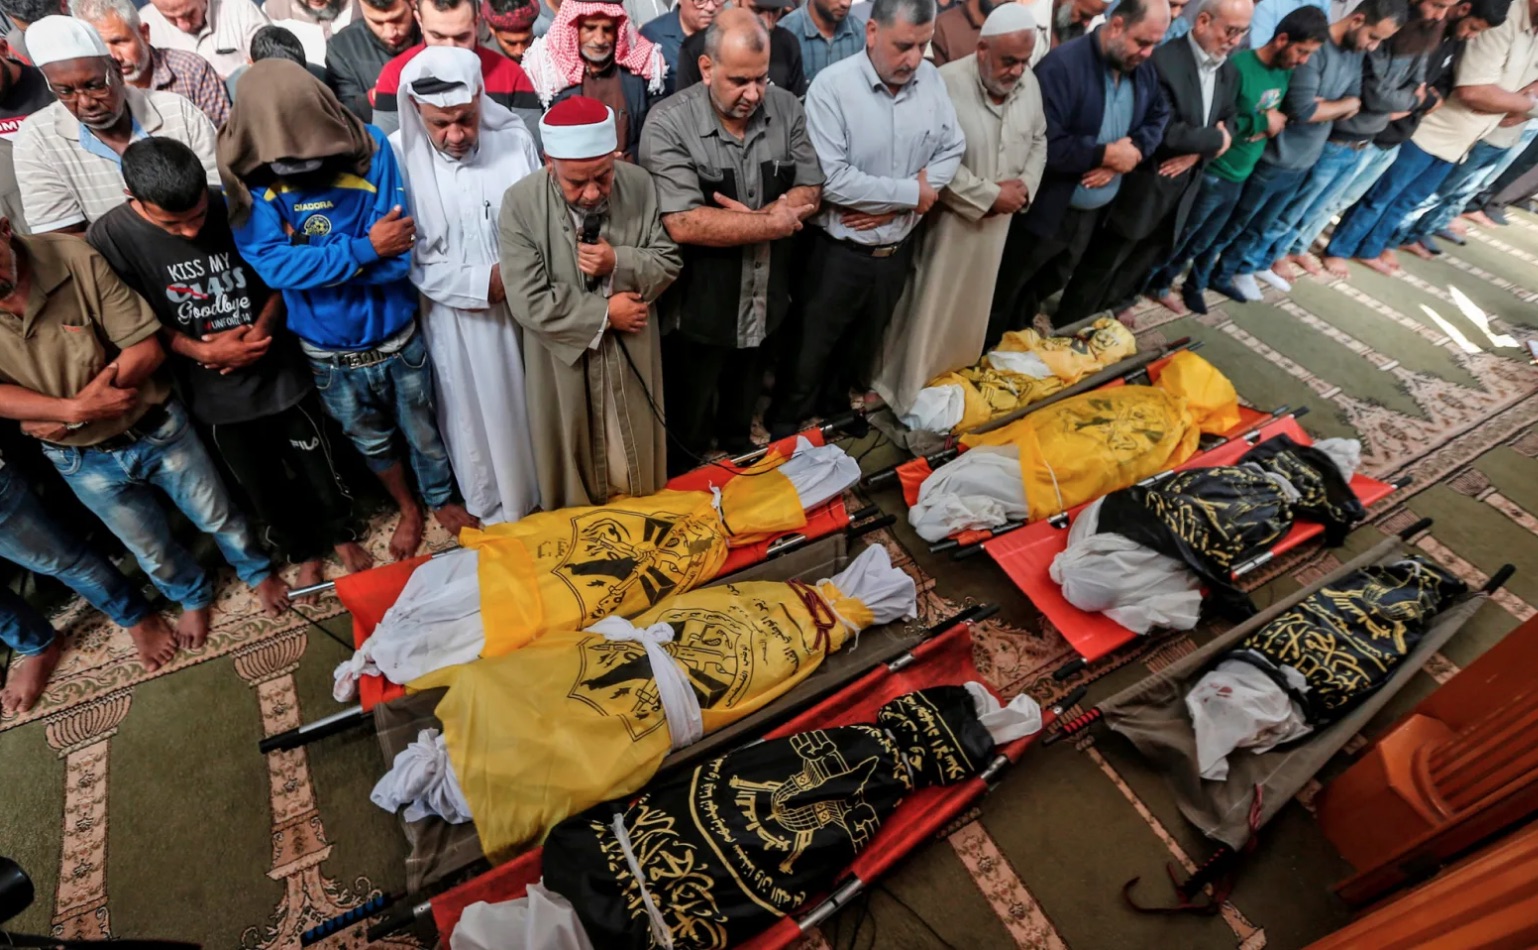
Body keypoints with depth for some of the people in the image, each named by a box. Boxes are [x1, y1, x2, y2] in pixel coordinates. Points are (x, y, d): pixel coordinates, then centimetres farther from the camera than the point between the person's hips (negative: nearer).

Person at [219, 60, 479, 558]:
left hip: (397, 336, -1)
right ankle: (407, 508, 48)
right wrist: (364, 249, -26)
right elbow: (271, 263, -21)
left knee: (422, 432, 19)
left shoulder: (368, 150, -17)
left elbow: (403, 256, -22)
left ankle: (441, 500, 46)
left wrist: (309, 263, -23)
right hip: (328, 353, 2)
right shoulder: (246, 173, -13)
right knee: (371, 441, 22)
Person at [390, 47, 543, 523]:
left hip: (521, 307, 2)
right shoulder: (398, 157, -14)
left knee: (531, 407, 18)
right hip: (453, 318, -1)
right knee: (475, 418, 15)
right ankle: (494, 514, 39)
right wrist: (480, 283, -17)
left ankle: (544, 496, 43)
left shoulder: (514, 139, -9)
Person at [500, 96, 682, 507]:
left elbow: (669, 262, -6)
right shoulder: (520, 203, -19)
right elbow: (529, 302, -22)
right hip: (563, 356, -2)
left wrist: (619, 263, -25)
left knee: (635, 456, 22)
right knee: (572, 454, 19)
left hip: (632, 353, 2)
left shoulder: (640, 184, -12)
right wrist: (605, 313, -21)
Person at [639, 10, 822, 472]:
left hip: (764, 297, 5)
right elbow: (684, 224, -29)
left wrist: (758, 214, -22)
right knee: (688, 423, 15)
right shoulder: (669, 123, -21)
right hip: (698, 305, -5)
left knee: (745, 395, 30)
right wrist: (774, 222, -21)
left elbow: (810, 191, -2)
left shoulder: (786, 108, -5)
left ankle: (738, 448, 58)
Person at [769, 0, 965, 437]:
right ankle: (782, 433, 29)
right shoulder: (832, 85, -17)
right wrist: (912, 192, -17)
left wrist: (892, 205, -15)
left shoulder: (931, 78, -1)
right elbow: (833, 181, -25)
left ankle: (838, 415, 44)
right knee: (809, 354, 9)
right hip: (839, 252, -5)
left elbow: (952, 151, 1)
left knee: (864, 347, 22)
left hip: (897, 249, 5)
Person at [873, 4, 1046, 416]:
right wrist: (990, 195, -21)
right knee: (929, 310, 2)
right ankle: (906, 395, 18)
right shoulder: (947, 83, -21)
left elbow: (1038, 141, 12)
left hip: (997, 221, 7)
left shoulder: (1029, 84, -1)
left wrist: (1024, 186, -8)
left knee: (972, 309, 21)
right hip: (949, 219, -6)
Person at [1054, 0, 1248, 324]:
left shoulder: (1230, 73, 7)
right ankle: (1069, 324, 18)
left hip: (1183, 189, 8)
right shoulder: (1162, 61, -19)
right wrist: (1215, 139, -12)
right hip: (1145, 187, -7)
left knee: (1143, 260, 19)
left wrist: (1198, 151, -12)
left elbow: (1229, 124, 9)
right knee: (1106, 261, 3)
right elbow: (1165, 132, -25)